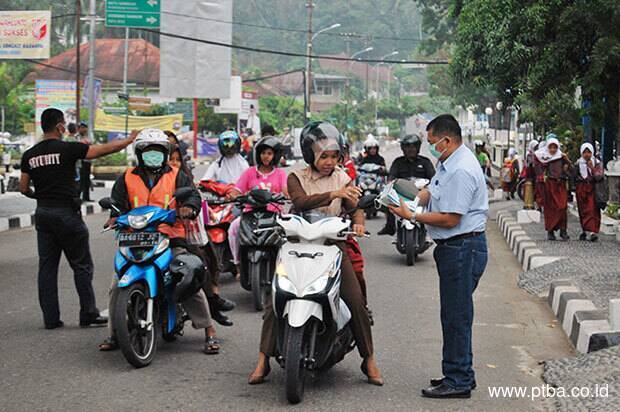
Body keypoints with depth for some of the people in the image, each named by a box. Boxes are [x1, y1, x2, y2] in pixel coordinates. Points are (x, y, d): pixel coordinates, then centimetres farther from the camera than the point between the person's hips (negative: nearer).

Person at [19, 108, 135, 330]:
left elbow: (23, 188, 7)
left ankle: (50, 318, 8)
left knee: (47, 267, 8)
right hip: (66, 213, -5)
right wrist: (130, 139, 2)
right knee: (82, 266, 4)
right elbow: (104, 149, -10)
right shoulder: (67, 149, -11)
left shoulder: (29, 155, 5)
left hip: (43, 213, 5)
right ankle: (88, 314, 7)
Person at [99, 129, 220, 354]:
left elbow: (192, 194, 1)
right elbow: (118, 202, 14)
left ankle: (209, 332, -10)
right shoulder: (127, 179, 16)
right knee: (118, 286, -9)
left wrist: (188, 207, -22)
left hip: (172, 238, -2)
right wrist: (115, 216, -8)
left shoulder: (177, 176, 12)